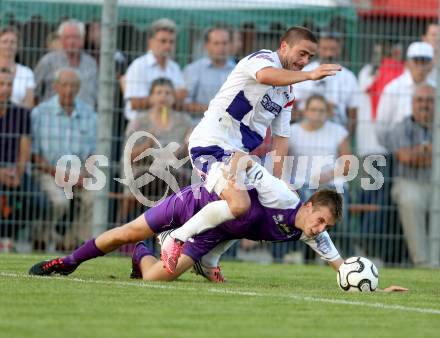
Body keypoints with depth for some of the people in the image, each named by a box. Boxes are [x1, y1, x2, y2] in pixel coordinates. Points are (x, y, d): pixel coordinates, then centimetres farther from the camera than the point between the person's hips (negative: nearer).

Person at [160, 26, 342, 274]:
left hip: (238, 153, 10)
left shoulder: (288, 93, 19)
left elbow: (281, 137, 20)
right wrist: (309, 75, -44)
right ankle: (176, 241, -16)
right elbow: (265, 76, -33)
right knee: (239, 204, -28)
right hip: (212, 142, -10)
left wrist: (277, 181, 11)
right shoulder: (264, 58, -7)